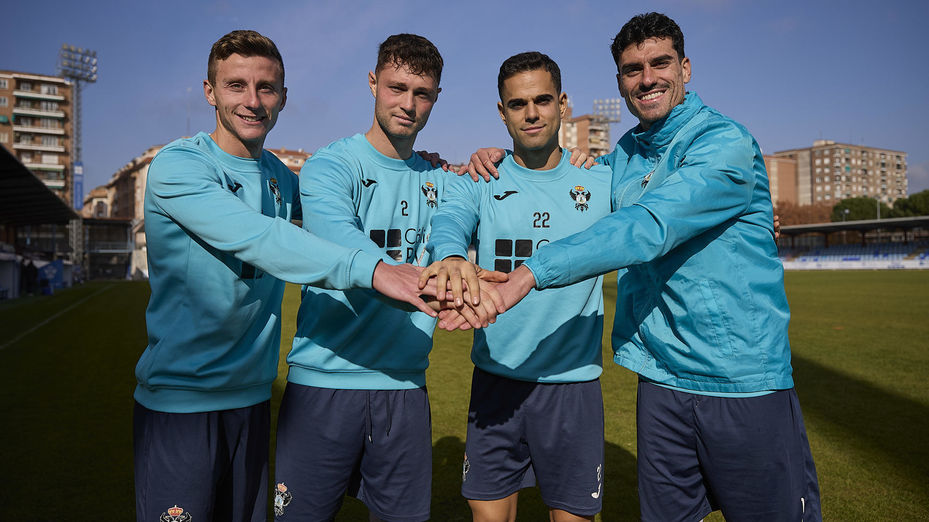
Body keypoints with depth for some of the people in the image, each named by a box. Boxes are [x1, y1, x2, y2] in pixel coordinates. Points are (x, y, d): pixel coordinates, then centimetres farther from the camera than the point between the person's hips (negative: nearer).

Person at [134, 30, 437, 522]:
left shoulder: (277, 174, 8)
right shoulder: (177, 165, -13)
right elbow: (256, 238, -28)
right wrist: (370, 268, -40)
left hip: (251, 396, 6)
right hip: (179, 401, -6)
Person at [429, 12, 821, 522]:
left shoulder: (725, 143, -13)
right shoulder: (624, 155, 9)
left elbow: (649, 228, -28)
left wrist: (530, 272, -35)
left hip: (745, 381, -5)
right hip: (661, 379, 6)